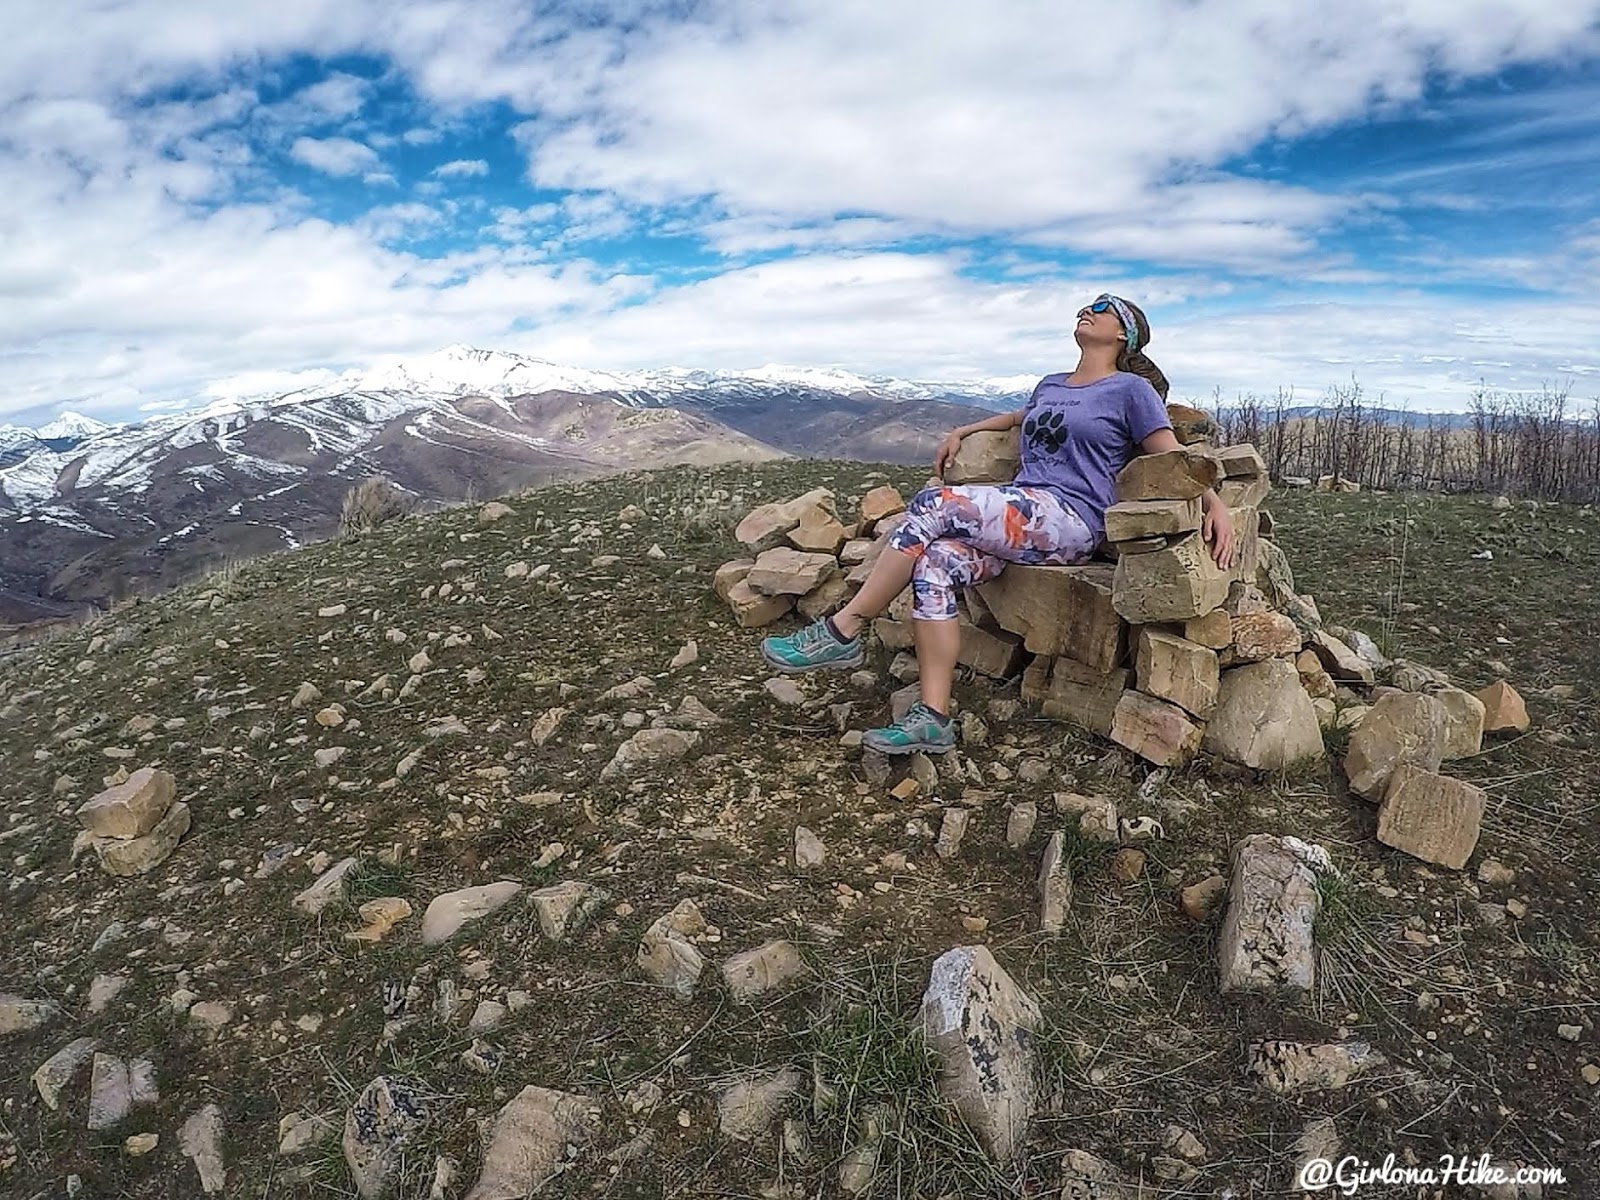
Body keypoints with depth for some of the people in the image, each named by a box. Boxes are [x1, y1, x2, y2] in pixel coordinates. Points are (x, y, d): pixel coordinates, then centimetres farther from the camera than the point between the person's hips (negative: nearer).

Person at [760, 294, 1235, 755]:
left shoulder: (1131, 389, 8)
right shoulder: (1049, 385, 28)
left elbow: (1173, 456, 3)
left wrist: (1214, 502, -13)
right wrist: (962, 432, 39)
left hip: (1070, 522, -6)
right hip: (1017, 515, 6)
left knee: (934, 504, -26)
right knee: (935, 561, -26)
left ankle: (842, 633, -19)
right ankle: (932, 719, -25)